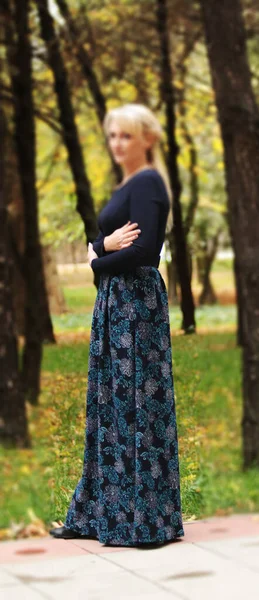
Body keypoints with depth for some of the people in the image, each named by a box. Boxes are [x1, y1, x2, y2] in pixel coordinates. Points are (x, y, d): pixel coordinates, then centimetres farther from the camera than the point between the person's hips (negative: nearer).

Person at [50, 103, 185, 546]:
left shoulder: (147, 183, -11)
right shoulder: (128, 186, 18)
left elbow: (143, 250, -21)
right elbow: (98, 246, 14)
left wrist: (99, 261, -4)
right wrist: (105, 245, -9)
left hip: (136, 302, -10)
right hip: (116, 303, 10)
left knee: (136, 404, -5)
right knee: (109, 405, 11)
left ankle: (149, 518, 1)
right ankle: (102, 513, 17)